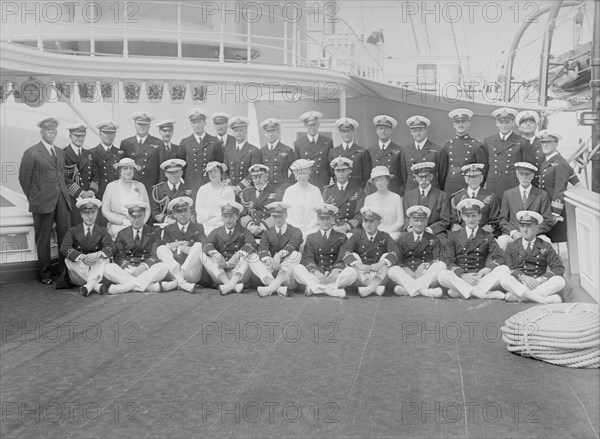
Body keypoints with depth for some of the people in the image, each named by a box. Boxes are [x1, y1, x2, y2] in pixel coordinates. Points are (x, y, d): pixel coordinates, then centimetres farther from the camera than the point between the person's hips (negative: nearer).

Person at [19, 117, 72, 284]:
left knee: (66, 236, 2)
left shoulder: (60, 152, 16)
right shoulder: (31, 153, -3)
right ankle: (44, 273, 14)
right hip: (43, 202, -5)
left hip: (62, 200, 5)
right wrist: (34, 198, 3)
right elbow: (24, 178, 0)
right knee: (43, 238, 4)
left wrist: (64, 192, 12)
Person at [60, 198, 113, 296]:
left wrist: (98, 254, -34)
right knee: (68, 260, -27)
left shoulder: (102, 231, 10)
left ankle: (88, 286, -43)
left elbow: (111, 247, -10)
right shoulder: (72, 231, 7)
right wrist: (82, 257, -32)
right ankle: (96, 286, -33)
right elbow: (64, 248, -13)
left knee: (104, 259, -26)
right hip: (78, 268, 0)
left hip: (96, 268, 0)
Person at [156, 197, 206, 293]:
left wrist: (178, 247, -5)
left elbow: (203, 248, -1)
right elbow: (165, 246, 3)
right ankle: (182, 282, -39)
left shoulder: (198, 228, 16)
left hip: (192, 273, -1)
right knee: (161, 249, -20)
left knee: (198, 245, -24)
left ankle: (174, 283, -34)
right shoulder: (168, 229, 19)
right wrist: (183, 243, -3)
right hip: (173, 271, 1)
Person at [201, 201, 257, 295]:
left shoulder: (244, 232, 7)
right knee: (204, 256, -20)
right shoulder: (216, 232, 13)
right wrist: (216, 254, -29)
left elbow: (252, 244, -15)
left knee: (250, 255, -23)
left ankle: (232, 283, -40)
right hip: (219, 276, 2)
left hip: (238, 274, -2)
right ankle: (234, 286, -35)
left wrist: (237, 255, -32)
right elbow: (205, 243, -8)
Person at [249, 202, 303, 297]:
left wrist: (279, 255, -40)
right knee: (252, 258, -18)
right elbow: (262, 249, -10)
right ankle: (280, 289, -35)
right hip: (271, 271, 2)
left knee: (295, 254, -29)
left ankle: (271, 287, -36)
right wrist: (268, 260, -34)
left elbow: (291, 246, -20)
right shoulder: (267, 233, 10)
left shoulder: (296, 232, 3)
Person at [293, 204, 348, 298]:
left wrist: (335, 272, -22)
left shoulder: (341, 237, 14)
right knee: (297, 268, -27)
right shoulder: (311, 238, 16)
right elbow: (308, 259, 1)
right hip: (315, 275, 1)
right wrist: (317, 273, -21)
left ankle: (315, 288, -36)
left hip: (333, 274, 0)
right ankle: (330, 290, -39)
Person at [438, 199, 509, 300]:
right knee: (442, 275, -30)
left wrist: (484, 272, -17)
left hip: (482, 278, 1)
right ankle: (486, 293, -33)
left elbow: (500, 258, 1)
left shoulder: (488, 237, 15)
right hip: (459, 278, -1)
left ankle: (460, 291, -29)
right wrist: (463, 275, -16)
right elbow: (448, 260, 2)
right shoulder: (454, 236, 14)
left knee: (504, 269, -25)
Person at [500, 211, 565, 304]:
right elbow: (509, 269, 2)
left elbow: (559, 268, 4)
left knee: (560, 281, -28)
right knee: (504, 279, -31)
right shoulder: (512, 247, 14)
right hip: (518, 284, -1)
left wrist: (541, 279, -12)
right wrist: (523, 277, -18)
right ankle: (543, 299, -41)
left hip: (539, 284, 1)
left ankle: (515, 296, -34)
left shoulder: (545, 247, 14)